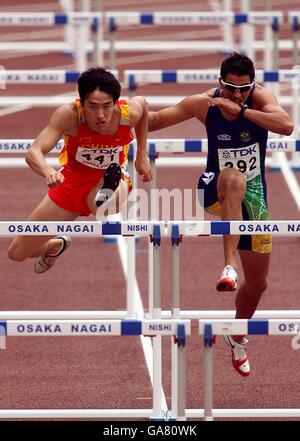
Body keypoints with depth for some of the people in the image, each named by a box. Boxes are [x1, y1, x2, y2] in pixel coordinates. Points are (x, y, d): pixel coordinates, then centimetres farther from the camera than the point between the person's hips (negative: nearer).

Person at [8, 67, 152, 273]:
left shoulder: (130, 113, -25)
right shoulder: (68, 115, -31)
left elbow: (143, 103, 2)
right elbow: (34, 153, -40)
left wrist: (142, 155, 4)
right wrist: (48, 172, -63)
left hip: (106, 180, -2)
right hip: (71, 180, 2)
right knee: (17, 253, 17)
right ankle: (56, 246, 41)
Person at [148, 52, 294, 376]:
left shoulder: (259, 97, -16)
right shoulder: (204, 103, -13)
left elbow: (286, 126, -35)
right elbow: (156, 120, -2)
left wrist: (241, 110, -40)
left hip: (253, 196, 2)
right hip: (216, 190, -2)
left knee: (258, 282, 9)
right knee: (234, 179, -41)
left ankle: (237, 336, 39)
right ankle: (229, 266, -45)